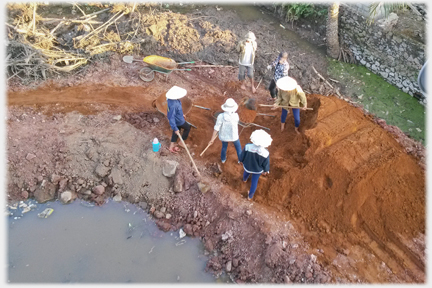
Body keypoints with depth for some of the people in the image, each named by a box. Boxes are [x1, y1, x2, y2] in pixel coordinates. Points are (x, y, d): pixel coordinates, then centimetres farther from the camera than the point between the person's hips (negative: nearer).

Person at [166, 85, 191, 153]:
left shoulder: (171, 98, -12)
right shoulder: (173, 105, -41)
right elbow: (171, 118, -35)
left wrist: (181, 114, 21)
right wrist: (175, 129, -30)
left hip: (177, 117, 8)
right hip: (178, 121, -8)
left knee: (176, 132, 25)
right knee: (188, 127, 18)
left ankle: (172, 146, 39)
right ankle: (182, 142, 36)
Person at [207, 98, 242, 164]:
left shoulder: (221, 116, -27)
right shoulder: (235, 116, -28)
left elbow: (216, 129, -23)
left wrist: (212, 139, -17)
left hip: (224, 136, 2)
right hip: (233, 136, -1)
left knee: (224, 146, 33)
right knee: (238, 147, 29)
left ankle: (223, 159, 55)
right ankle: (240, 160, 49)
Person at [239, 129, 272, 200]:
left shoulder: (247, 147, -36)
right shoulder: (265, 153, -36)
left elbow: (241, 158, -18)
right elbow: (266, 164, -16)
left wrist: (243, 161, 7)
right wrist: (266, 170, 7)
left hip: (247, 167, 2)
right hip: (258, 170, -1)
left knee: (246, 172, 38)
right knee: (254, 182, 26)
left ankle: (244, 179, 74)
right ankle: (250, 196, 49)